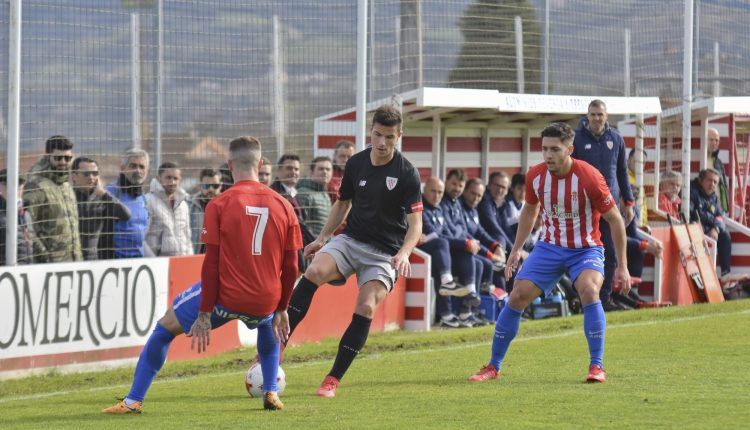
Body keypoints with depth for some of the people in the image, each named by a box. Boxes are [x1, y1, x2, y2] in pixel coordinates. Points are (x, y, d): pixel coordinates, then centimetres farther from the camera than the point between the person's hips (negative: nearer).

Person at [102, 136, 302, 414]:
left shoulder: (219, 205, -7)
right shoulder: (283, 206, 2)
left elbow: (211, 263, -10)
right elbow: (290, 268, 5)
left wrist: (204, 313, -5)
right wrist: (281, 310, 17)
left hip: (226, 297, -3)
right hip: (266, 303, 3)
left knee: (165, 327, 16)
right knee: (269, 326, 40)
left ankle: (133, 401, 14)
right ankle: (271, 393, 28)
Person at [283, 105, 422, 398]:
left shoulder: (406, 173, -11)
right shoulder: (355, 164, 3)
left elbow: (415, 222, -13)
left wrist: (404, 252, -30)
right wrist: (322, 238, 14)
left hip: (385, 253, -3)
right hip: (351, 239, 3)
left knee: (366, 308, -20)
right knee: (314, 272, -25)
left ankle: (334, 379, -7)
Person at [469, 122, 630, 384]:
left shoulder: (589, 177, -21)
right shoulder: (536, 176, -8)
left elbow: (615, 220, -12)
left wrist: (622, 266, -11)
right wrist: (517, 249, 14)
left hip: (585, 249, -4)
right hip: (549, 247, 4)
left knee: (589, 290, -32)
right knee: (517, 297, -7)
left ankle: (597, 366, -22)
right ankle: (493, 366, 8)